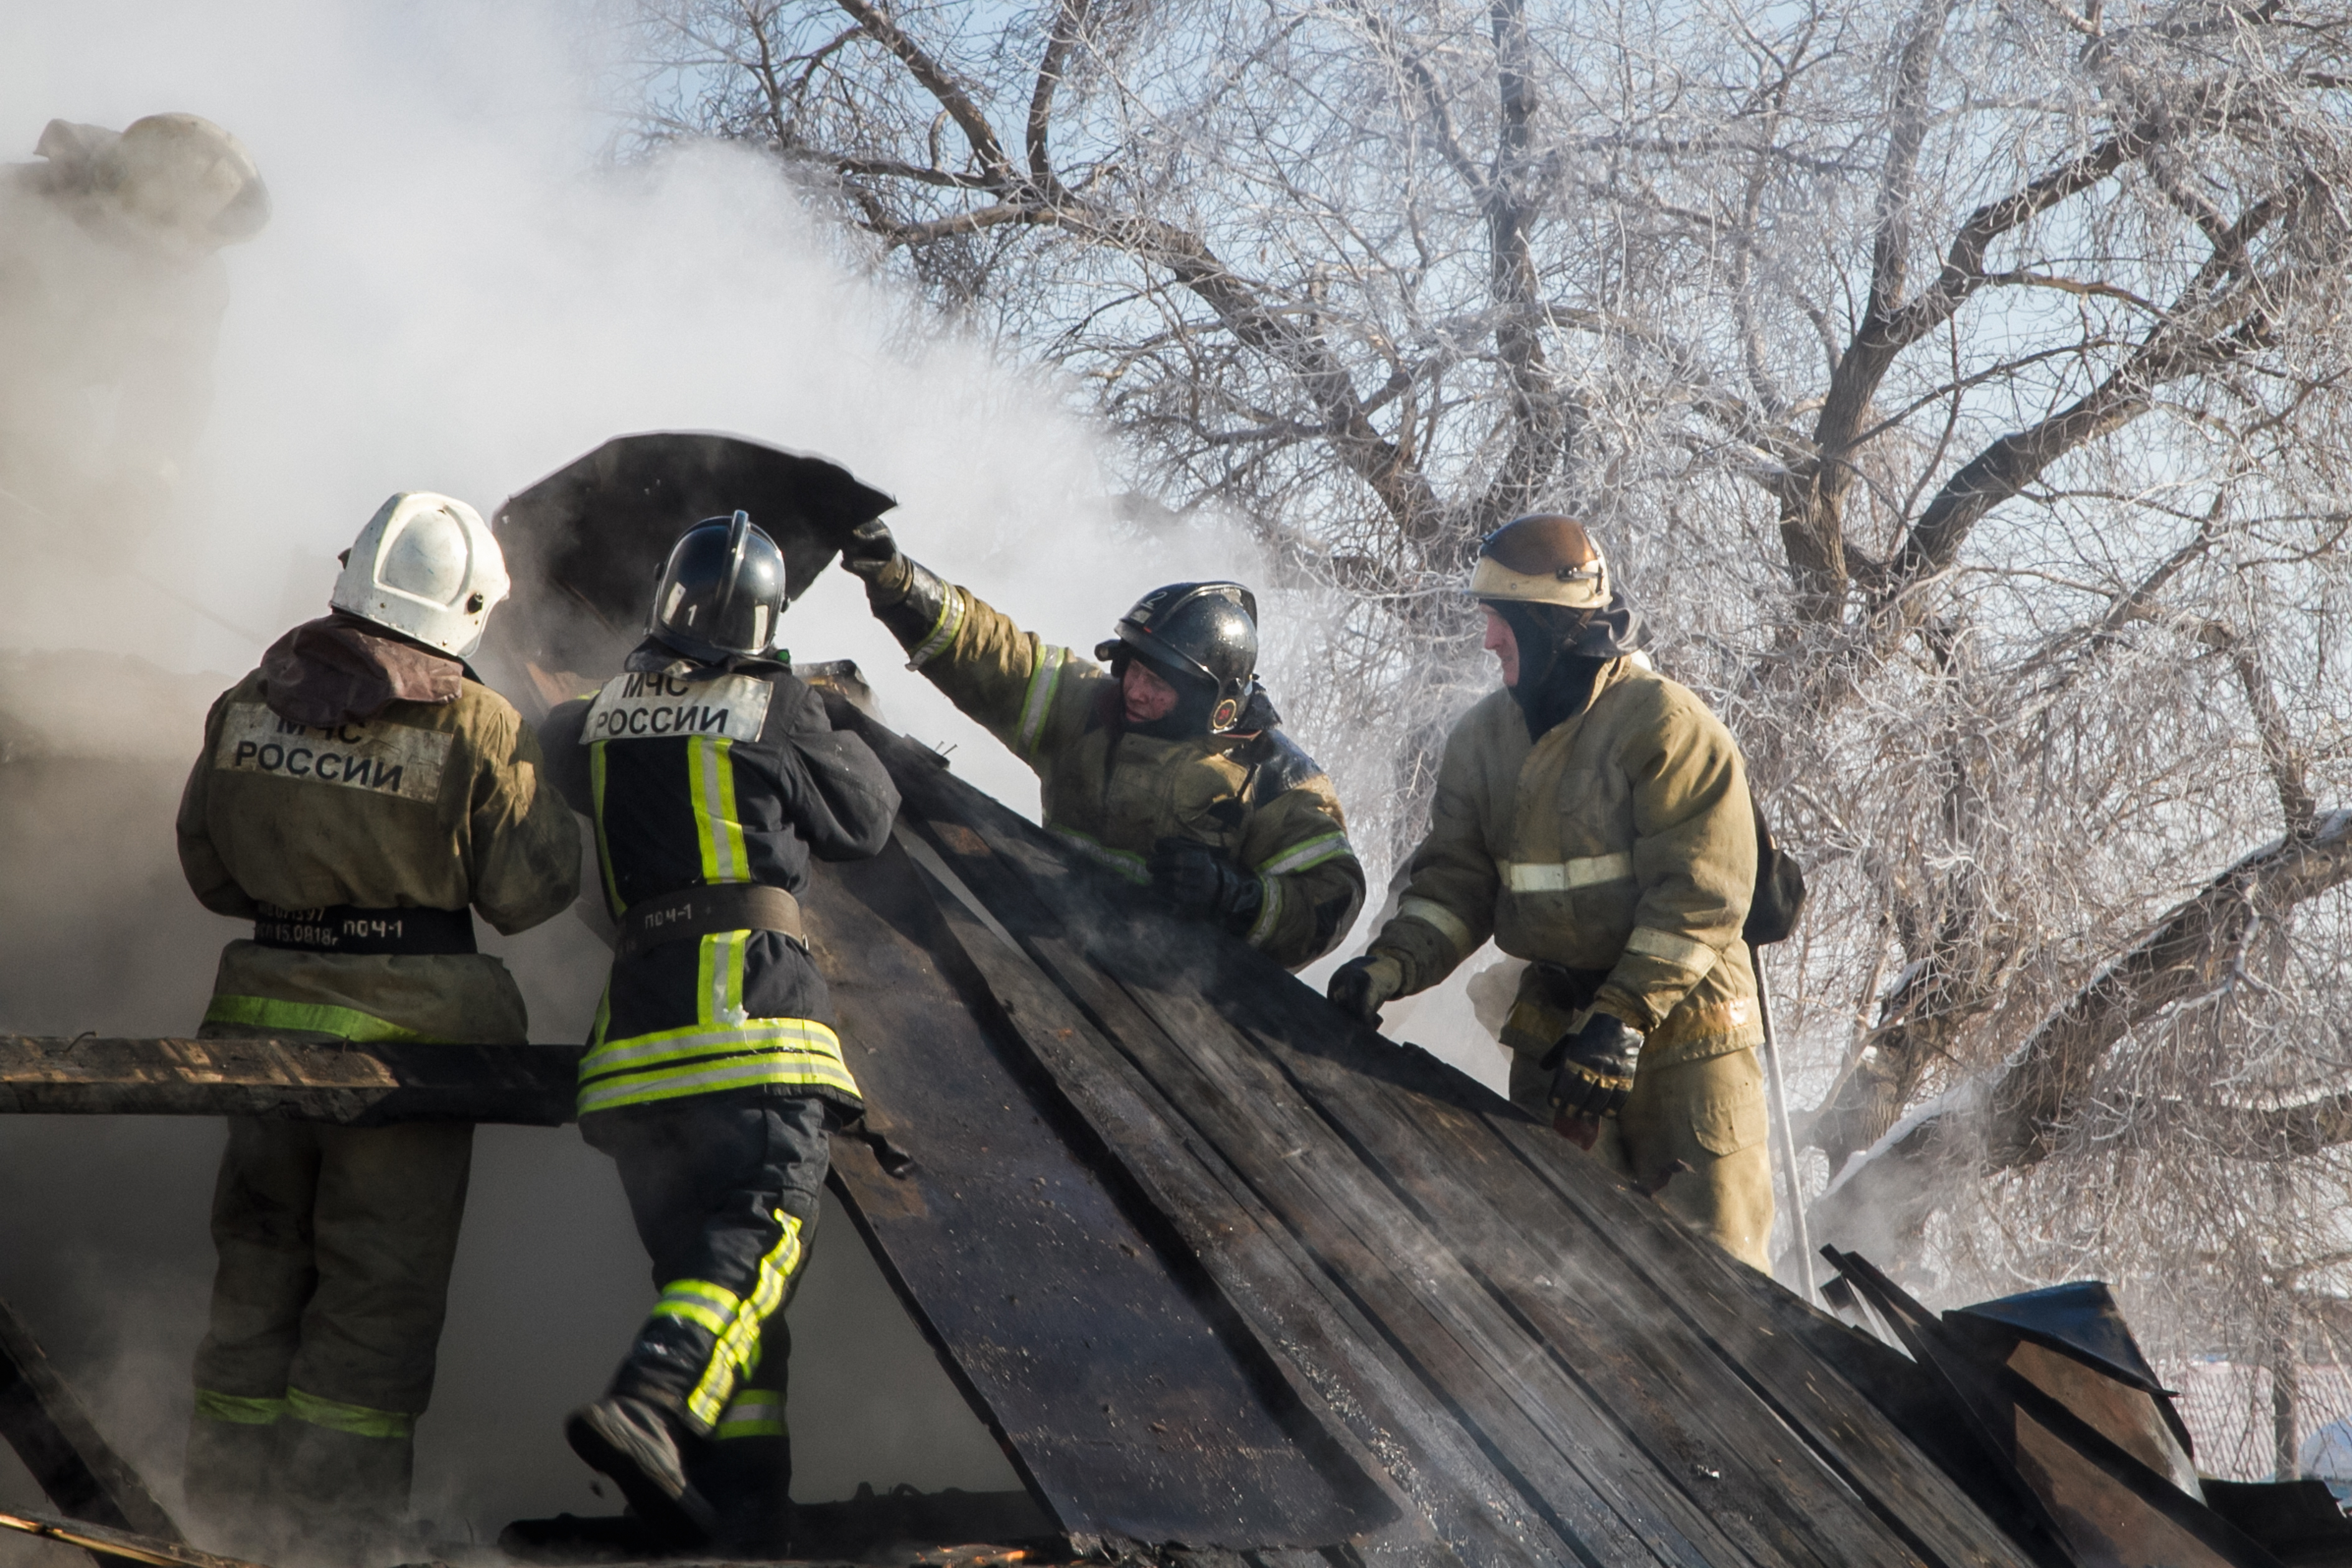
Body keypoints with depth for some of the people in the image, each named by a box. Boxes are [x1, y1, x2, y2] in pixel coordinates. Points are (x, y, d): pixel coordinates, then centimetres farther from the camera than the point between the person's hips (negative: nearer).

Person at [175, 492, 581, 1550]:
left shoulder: (248, 704, 1)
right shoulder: (480, 730, -13)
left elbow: (209, 866, 9)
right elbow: (529, 895, -7)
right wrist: (542, 792, 9)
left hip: (267, 1015, 4)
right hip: (406, 1027, -4)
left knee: (261, 1249, 16)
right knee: (382, 1276, 5)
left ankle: (230, 1492, 23)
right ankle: (339, 1509, 8)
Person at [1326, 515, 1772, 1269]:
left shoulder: (1666, 723, -14)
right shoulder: (1484, 738, 6)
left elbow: (1697, 893, -18)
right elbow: (1455, 881, 5)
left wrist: (1622, 1019, -23)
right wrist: (1391, 965, -14)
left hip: (1680, 1020, -6)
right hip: (1553, 1027, 6)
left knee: (1707, 1254, -4)